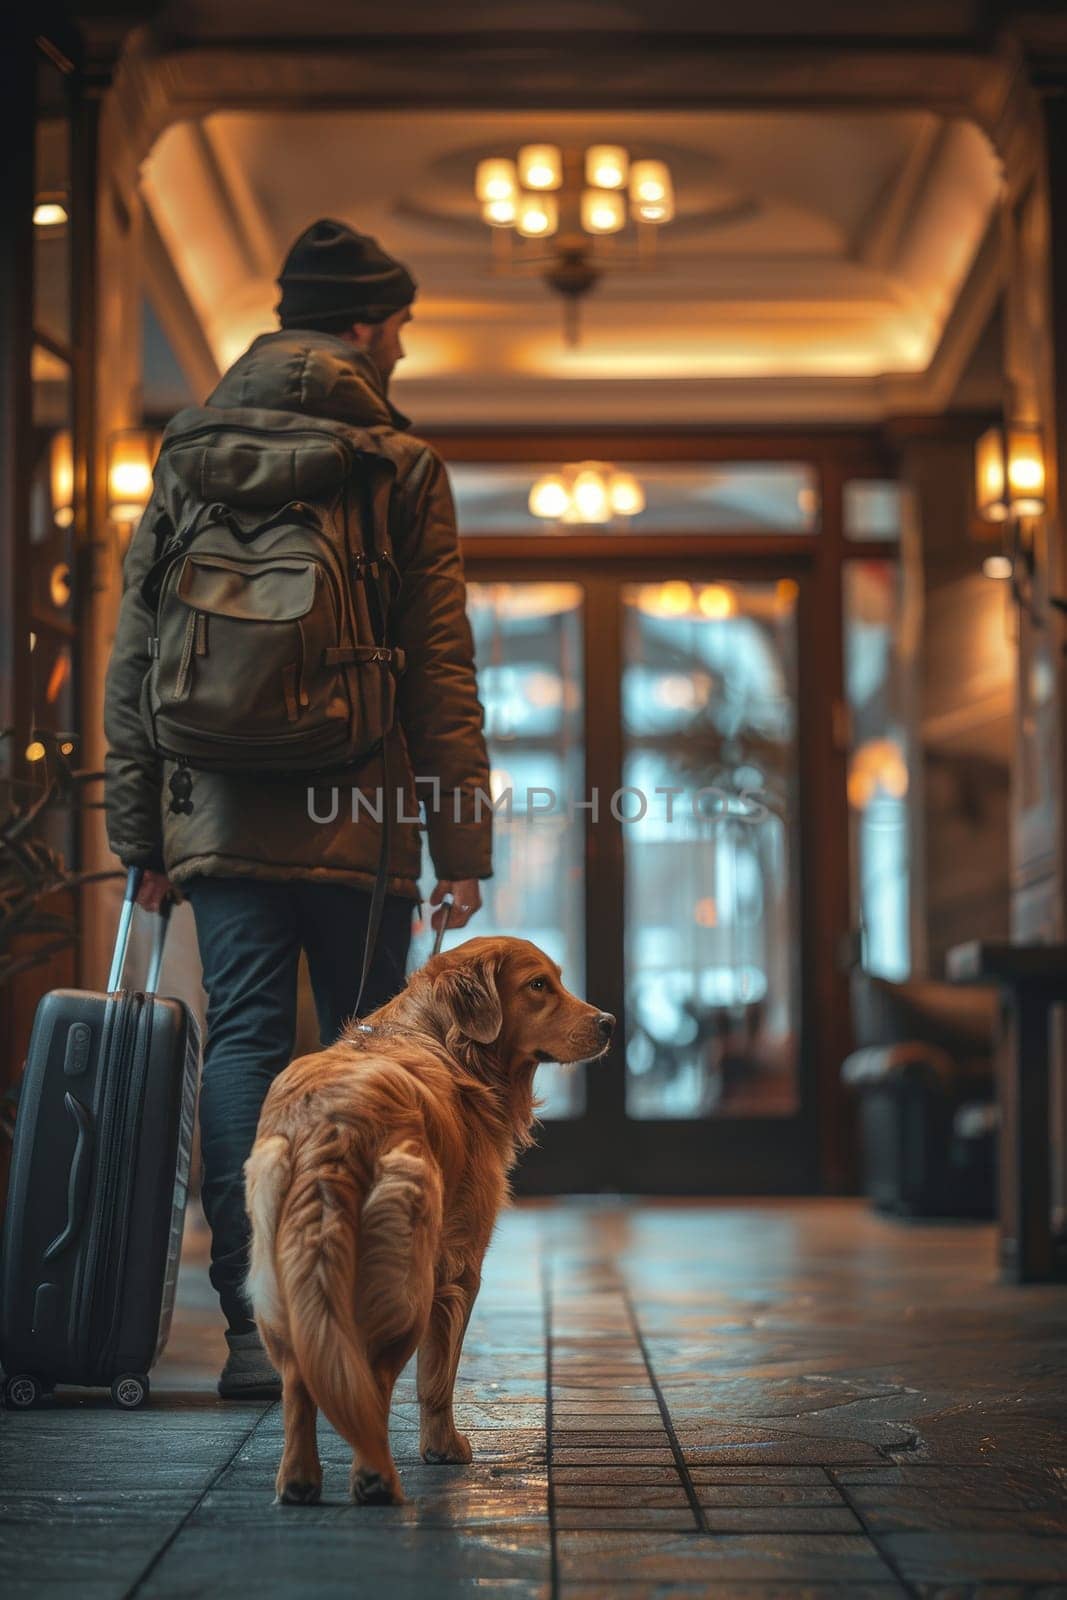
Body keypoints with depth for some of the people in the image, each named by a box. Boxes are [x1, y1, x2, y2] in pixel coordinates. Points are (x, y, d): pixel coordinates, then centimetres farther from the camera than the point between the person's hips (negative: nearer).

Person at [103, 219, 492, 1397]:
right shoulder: (401, 466, -1)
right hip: (362, 822, -2)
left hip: (223, 817, 3)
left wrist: (140, 836, 12)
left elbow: (132, 660, 8)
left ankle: (254, 1325, -3)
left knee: (242, 1044, 3)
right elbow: (441, 670, -4)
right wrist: (462, 843, -1)